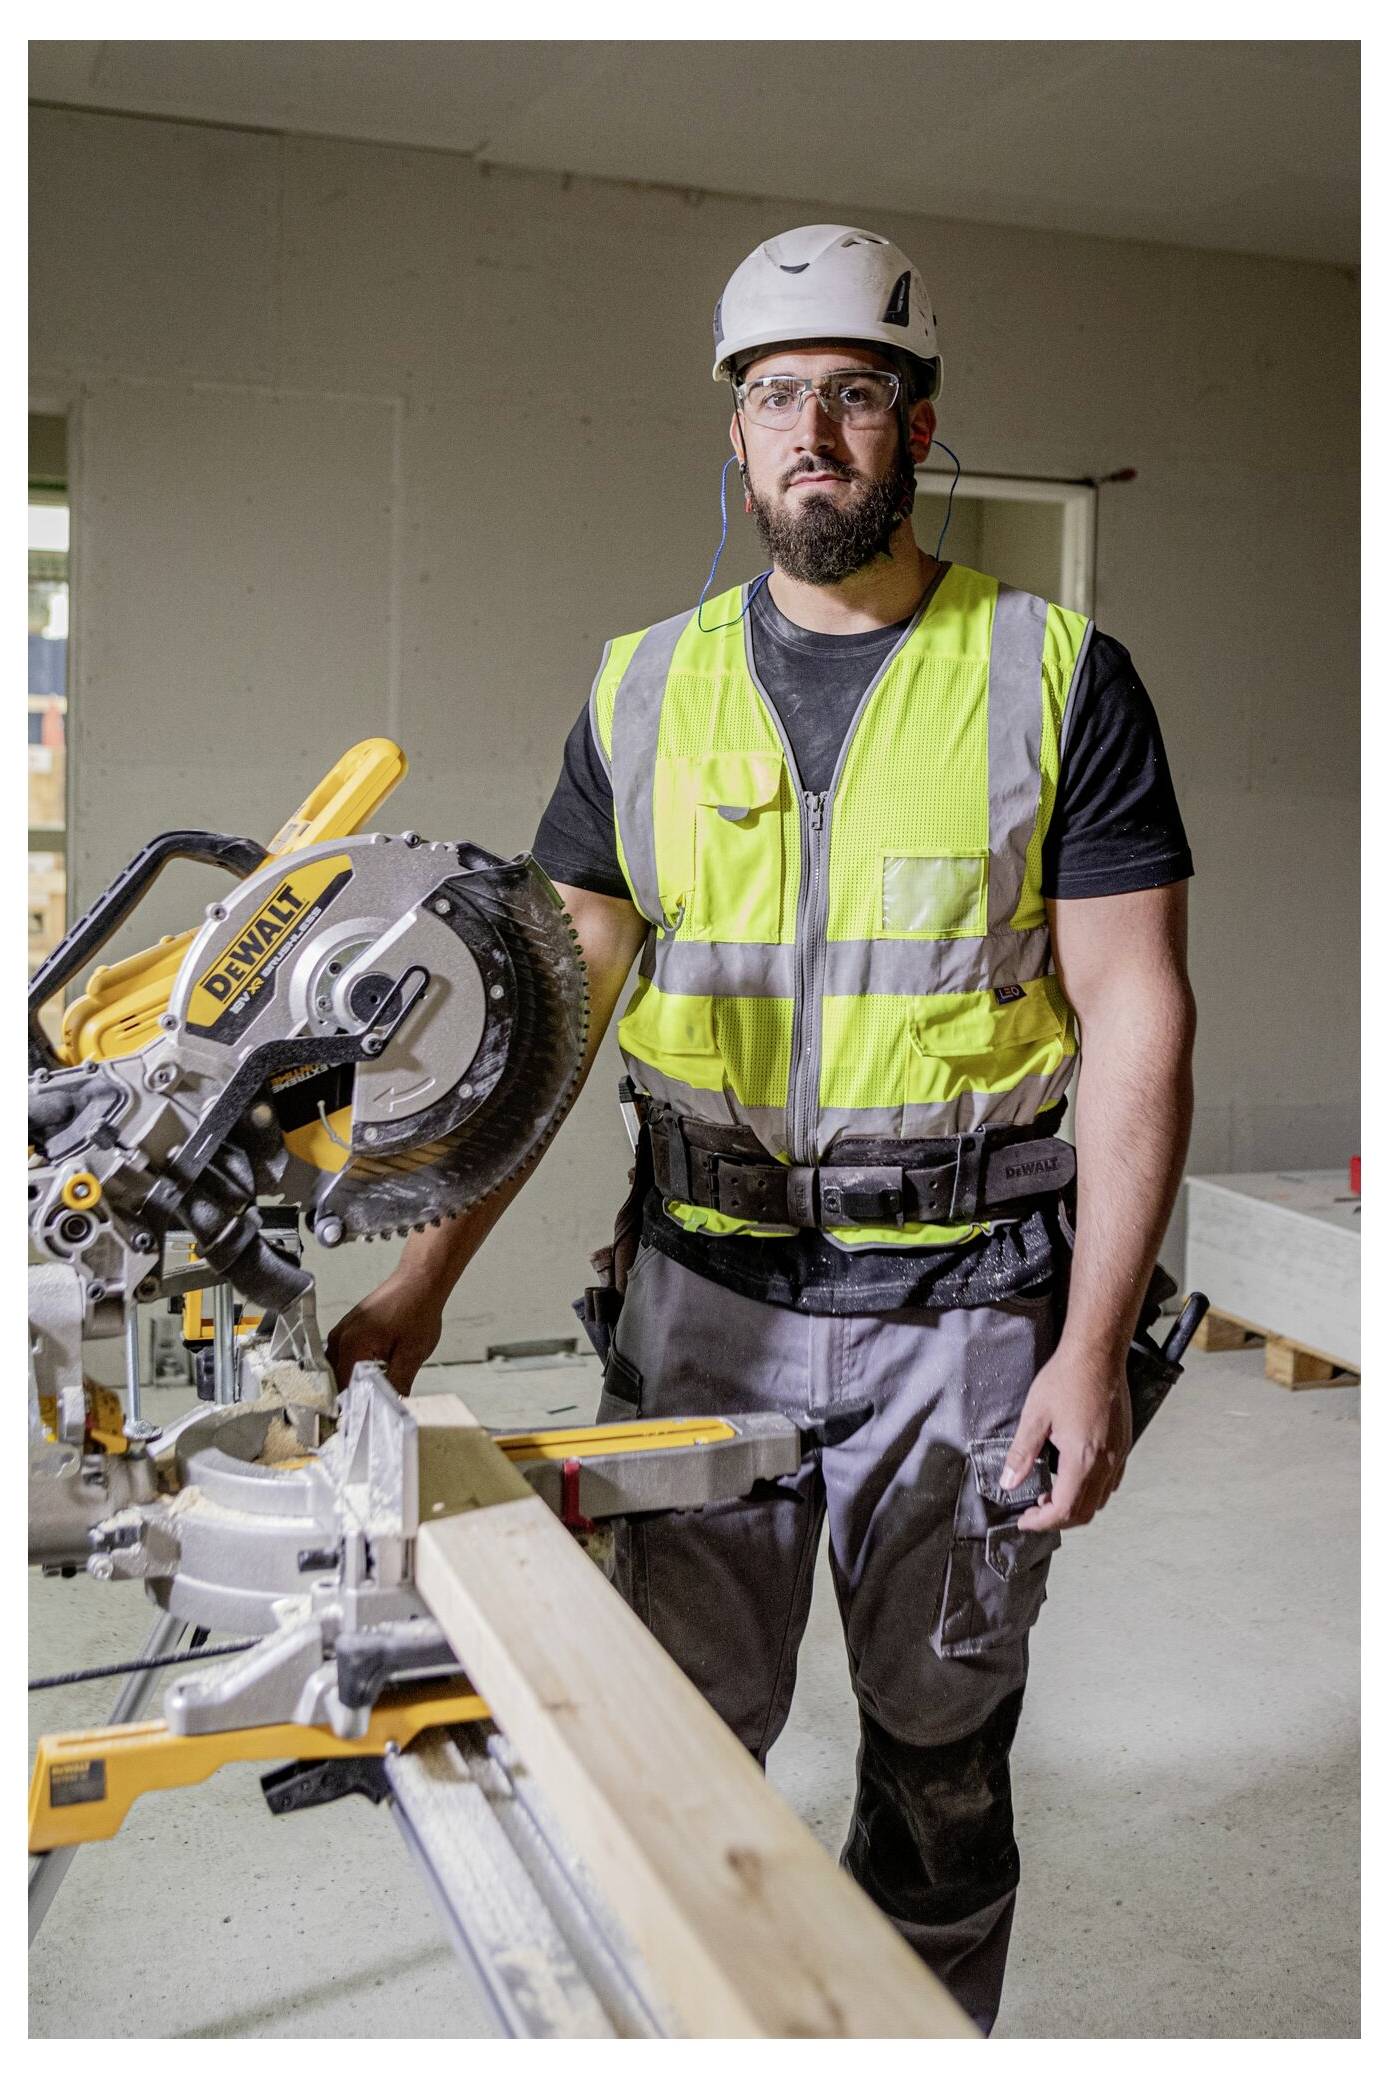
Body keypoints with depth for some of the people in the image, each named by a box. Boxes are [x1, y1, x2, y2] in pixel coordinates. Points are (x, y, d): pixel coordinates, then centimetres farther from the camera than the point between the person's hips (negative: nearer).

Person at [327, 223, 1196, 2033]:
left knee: (940, 1761, 13)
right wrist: (424, 1280, -2)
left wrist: (1093, 1348, -13)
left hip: (964, 1307, -2)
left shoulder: (1056, 679, -3)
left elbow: (1137, 1019, -6)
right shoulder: (648, 691, 5)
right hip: (705, 1291, 2)